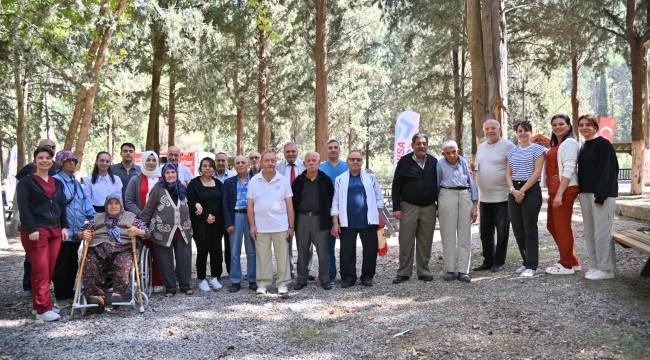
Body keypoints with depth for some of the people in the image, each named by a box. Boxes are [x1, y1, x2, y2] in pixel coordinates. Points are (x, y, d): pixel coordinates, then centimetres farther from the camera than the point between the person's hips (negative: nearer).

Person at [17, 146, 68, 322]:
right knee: (40, 270, -9)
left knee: (50, 270, 4)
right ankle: (43, 309, -7)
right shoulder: (26, 182, 1)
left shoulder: (57, 183, 18)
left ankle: (40, 304, 14)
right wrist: (31, 229, -16)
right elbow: (23, 207, -7)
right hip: (36, 232, -6)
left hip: (55, 231, 6)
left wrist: (64, 227, 8)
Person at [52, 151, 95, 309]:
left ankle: (70, 293, 23)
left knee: (73, 263, 13)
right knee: (61, 264, 0)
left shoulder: (76, 183, 17)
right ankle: (61, 297, 8)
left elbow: (86, 203, 18)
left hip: (77, 231, 7)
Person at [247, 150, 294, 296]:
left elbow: (289, 205, 3)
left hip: (281, 226, 0)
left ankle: (283, 284, 13)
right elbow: (250, 205, 5)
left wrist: (291, 226, -1)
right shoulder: (254, 181, 3)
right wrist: (252, 225, -1)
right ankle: (262, 284, 16)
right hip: (261, 227, 0)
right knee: (262, 256, 6)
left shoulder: (283, 181, 2)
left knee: (283, 256, 4)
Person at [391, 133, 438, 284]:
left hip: (429, 208, 2)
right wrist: (396, 208, -7)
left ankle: (424, 271, 17)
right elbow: (396, 186, -1)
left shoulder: (433, 162, 8)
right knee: (406, 242, -1)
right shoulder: (404, 162, 0)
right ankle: (404, 272, 8)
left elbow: (438, 184, 13)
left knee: (425, 242, 6)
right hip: (408, 207, -2)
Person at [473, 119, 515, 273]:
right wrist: (474, 167, 2)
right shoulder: (481, 147, 14)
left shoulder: (508, 146, -8)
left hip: (502, 196, -7)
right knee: (485, 231, 12)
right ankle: (488, 261, 23)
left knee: (502, 231, 4)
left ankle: (499, 262, 15)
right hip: (484, 197, 7)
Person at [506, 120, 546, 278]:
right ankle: (526, 261, 20)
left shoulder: (537, 149, 0)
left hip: (531, 190, -5)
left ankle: (531, 266, -1)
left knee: (530, 229, -6)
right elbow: (508, 173, 11)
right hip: (514, 191, 6)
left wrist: (522, 191, -12)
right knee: (517, 229, 6)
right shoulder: (512, 151, 15)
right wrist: (513, 190, -6)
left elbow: (537, 172, -8)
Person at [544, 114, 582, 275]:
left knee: (562, 227, -2)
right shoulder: (555, 145, 19)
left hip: (565, 190, -10)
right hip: (555, 190, 10)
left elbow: (568, 170, -17)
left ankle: (567, 265, 9)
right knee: (552, 226, 15)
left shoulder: (569, 143, -10)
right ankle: (571, 261, 24)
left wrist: (559, 194, -21)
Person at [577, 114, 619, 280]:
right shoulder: (583, 147, 15)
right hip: (586, 194, 8)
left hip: (602, 194, -8)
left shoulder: (603, 144, -8)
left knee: (602, 232, -6)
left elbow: (607, 170, -14)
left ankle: (606, 269, 2)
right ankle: (595, 266, 18)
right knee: (589, 232, 10)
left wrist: (601, 195, -20)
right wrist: (582, 193, 12)